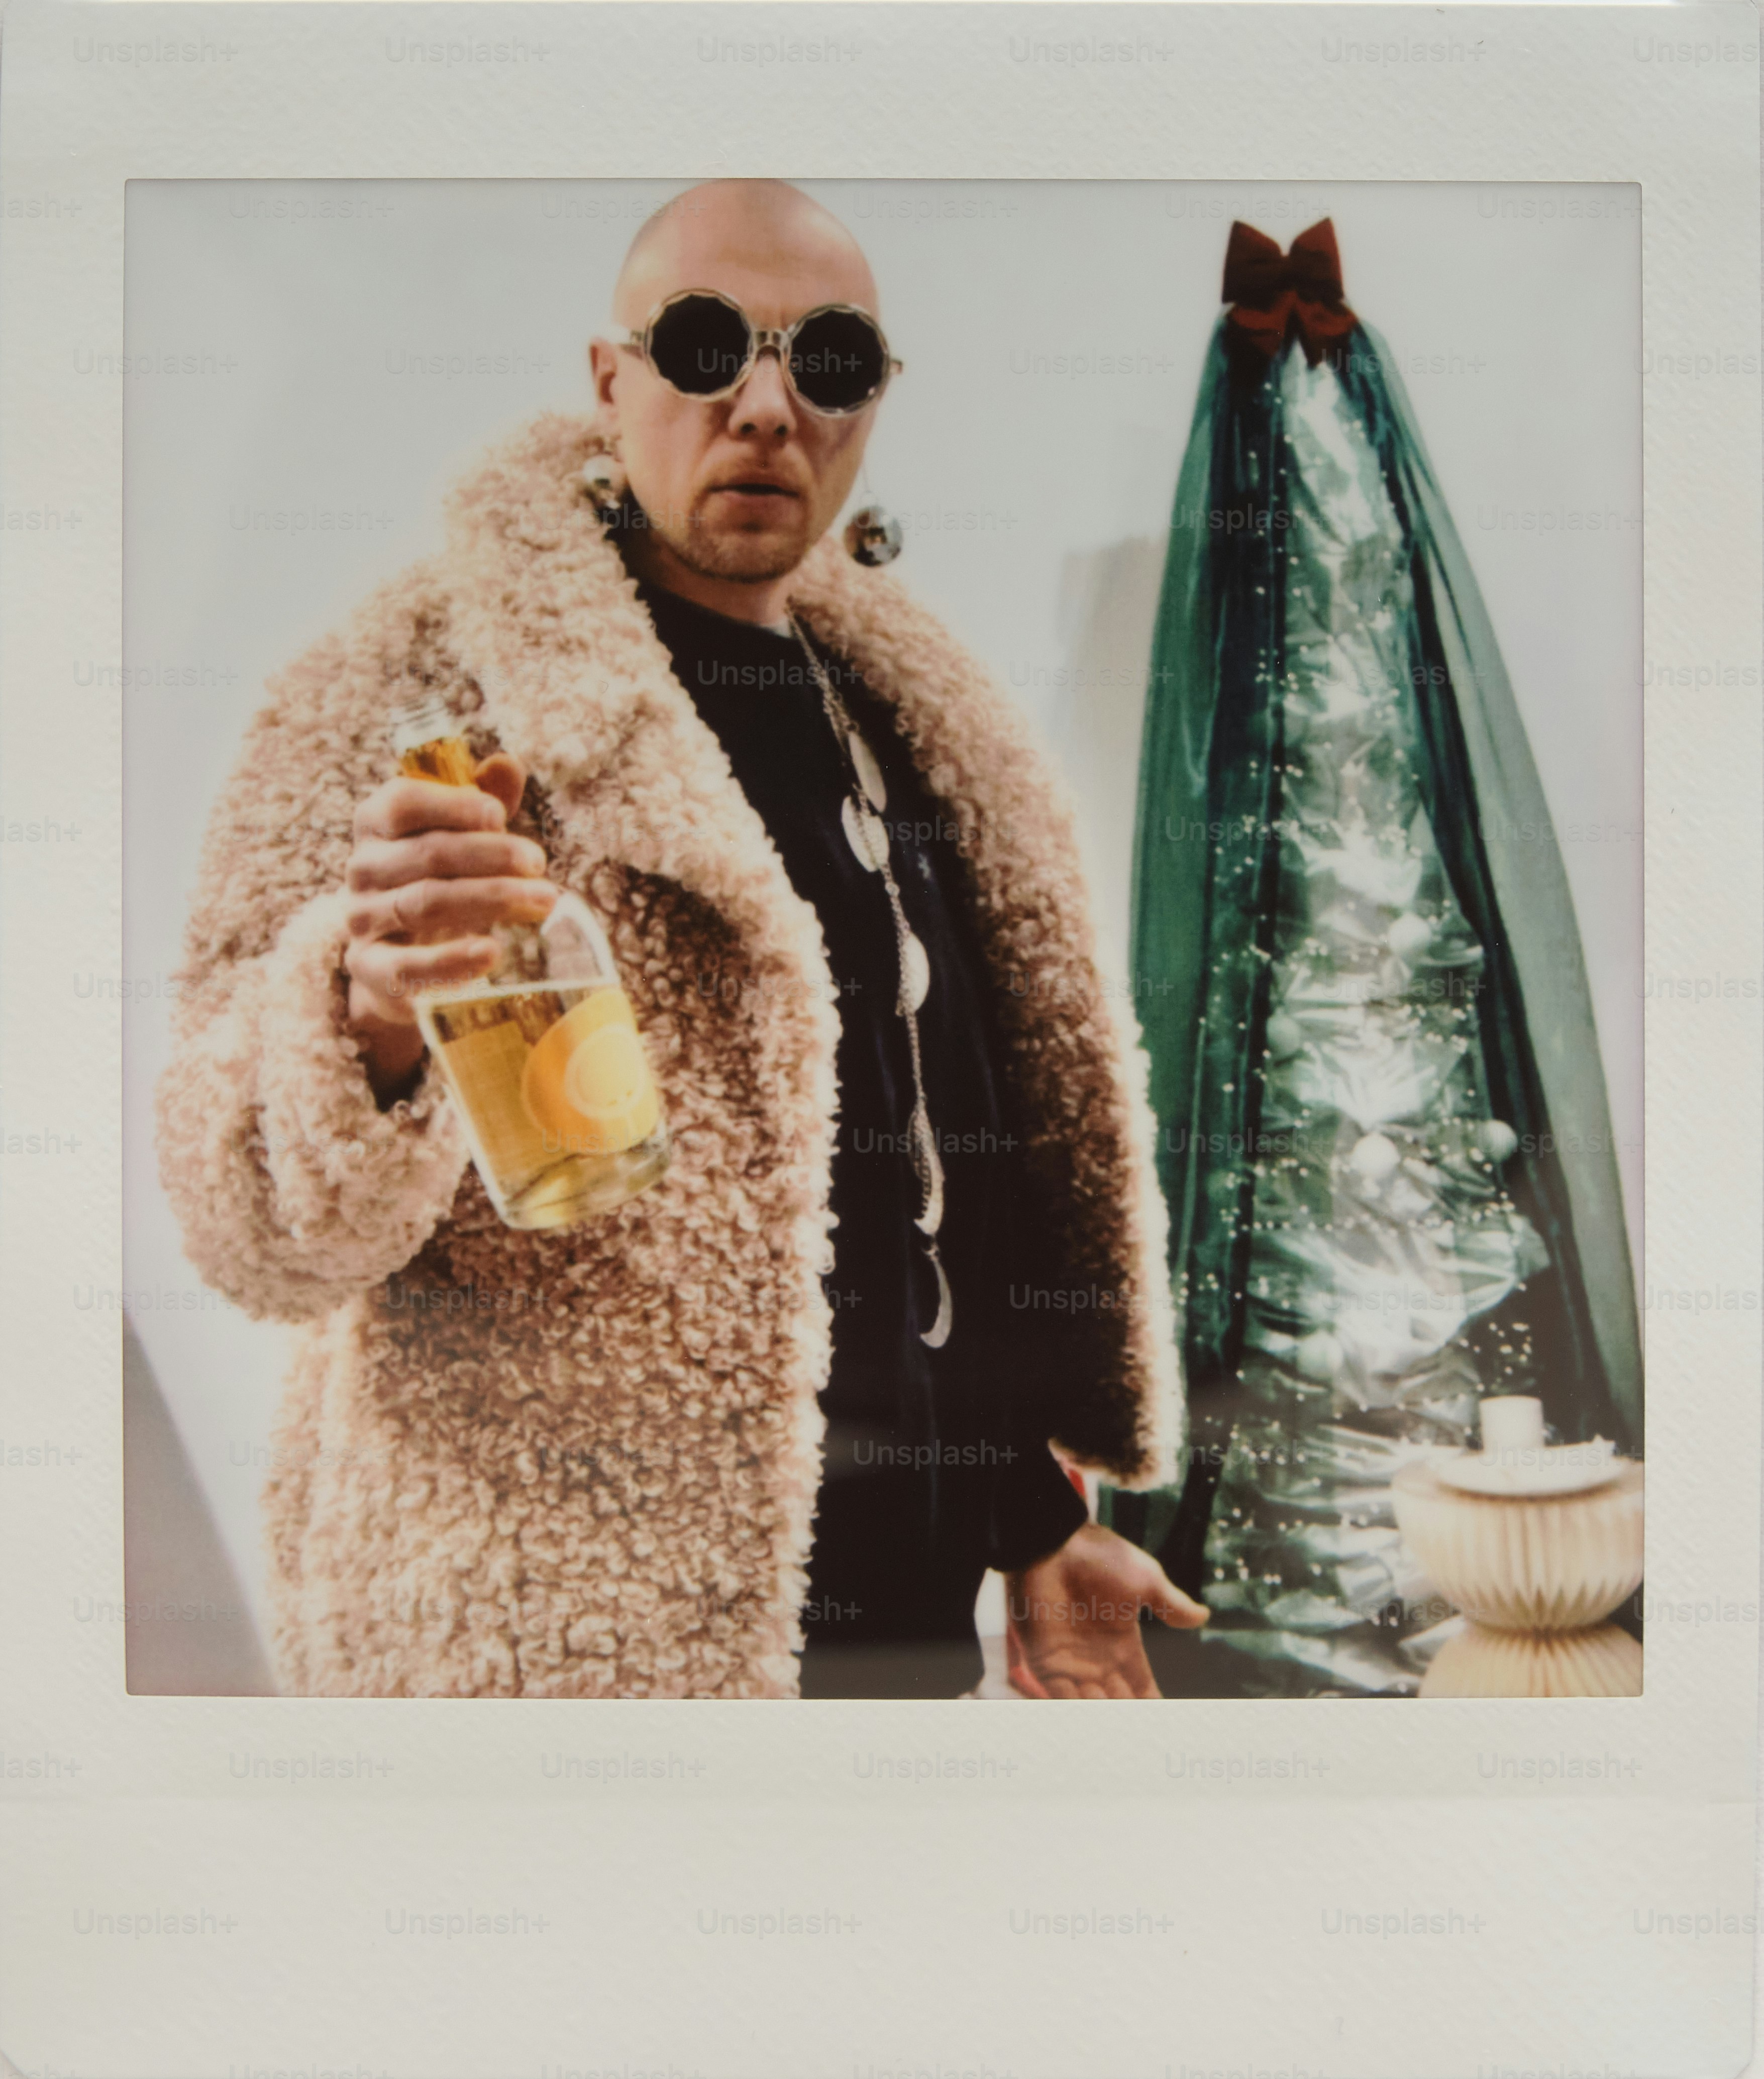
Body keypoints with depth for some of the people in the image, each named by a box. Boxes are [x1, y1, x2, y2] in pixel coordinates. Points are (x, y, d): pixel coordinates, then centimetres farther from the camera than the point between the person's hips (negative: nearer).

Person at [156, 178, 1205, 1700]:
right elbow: (266, 1227, -14)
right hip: (561, 1635, -6)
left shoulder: (901, 716, 11)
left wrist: (1033, 1521, 15)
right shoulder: (427, 685, -8)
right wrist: (369, 1019, -34)